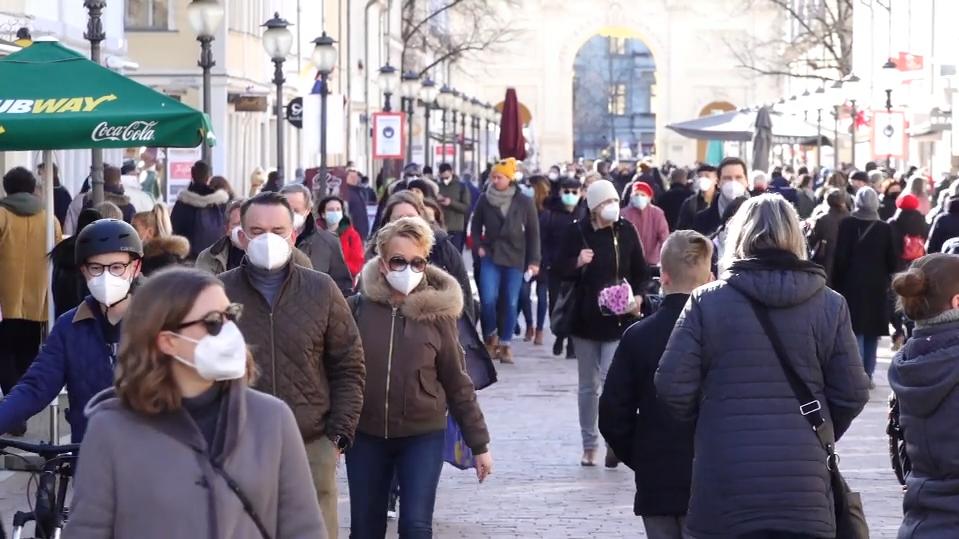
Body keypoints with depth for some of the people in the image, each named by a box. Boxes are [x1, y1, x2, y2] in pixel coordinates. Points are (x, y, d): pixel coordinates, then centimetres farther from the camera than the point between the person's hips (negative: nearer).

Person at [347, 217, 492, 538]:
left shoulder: (437, 313, -6)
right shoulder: (358, 308, -6)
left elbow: (457, 383, 0)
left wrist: (479, 443, 2)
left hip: (423, 435, -1)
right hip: (366, 435, 1)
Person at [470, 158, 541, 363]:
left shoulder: (524, 202, -4)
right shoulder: (485, 200, 0)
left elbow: (533, 232, 1)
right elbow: (476, 226, 13)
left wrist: (534, 260, -2)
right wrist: (478, 246, -2)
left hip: (515, 258, 0)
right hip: (490, 256, 0)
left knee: (511, 303, 0)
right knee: (488, 299, -11)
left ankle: (505, 344, 12)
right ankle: (491, 336, 14)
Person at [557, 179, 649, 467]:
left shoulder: (626, 231, -2)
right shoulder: (577, 232, -4)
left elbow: (641, 271, 7)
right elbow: (561, 270, 0)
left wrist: (638, 297, -9)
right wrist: (578, 263, -21)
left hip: (619, 318, -1)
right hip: (586, 318, 1)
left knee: (611, 378, -15)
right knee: (588, 386, 11)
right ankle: (589, 445, 22)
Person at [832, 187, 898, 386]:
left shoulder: (847, 224, -7)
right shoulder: (885, 228, -3)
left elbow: (840, 257, -8)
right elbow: (893, 261, 1)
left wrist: (837, 282, 1)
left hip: (852, 284, -2)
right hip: (877, 286, 2)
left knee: (856, 331, -1)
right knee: (872, 332, 11)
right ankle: (868, 375, 12)